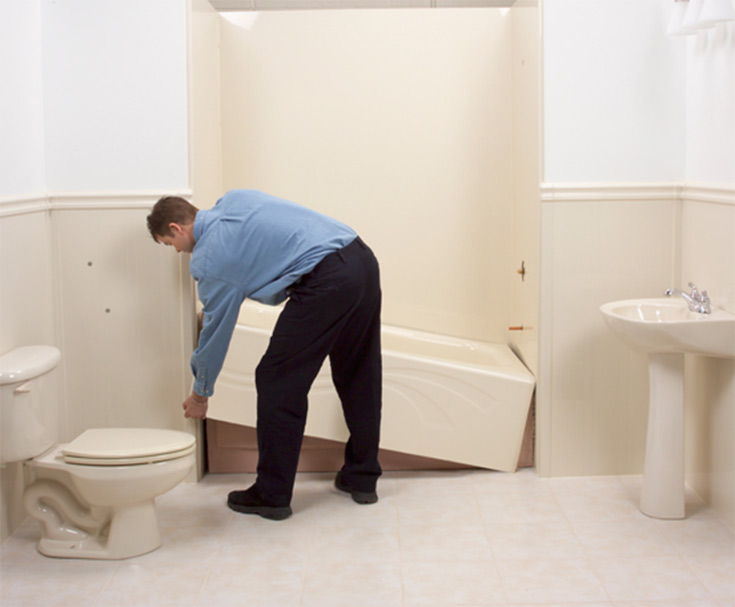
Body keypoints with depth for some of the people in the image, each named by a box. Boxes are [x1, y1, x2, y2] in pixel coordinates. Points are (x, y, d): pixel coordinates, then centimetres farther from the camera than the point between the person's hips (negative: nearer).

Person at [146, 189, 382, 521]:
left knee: (278, 383, 3)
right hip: (363, 257, 9)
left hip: (326, 280, -9)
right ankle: (362, 479, 30)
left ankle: (272, 495, 12)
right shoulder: (234, 198, 20)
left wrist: (200, 394, 22)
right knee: (359, 377, 18)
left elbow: (215, 332, 8)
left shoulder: (208, 260, 1)